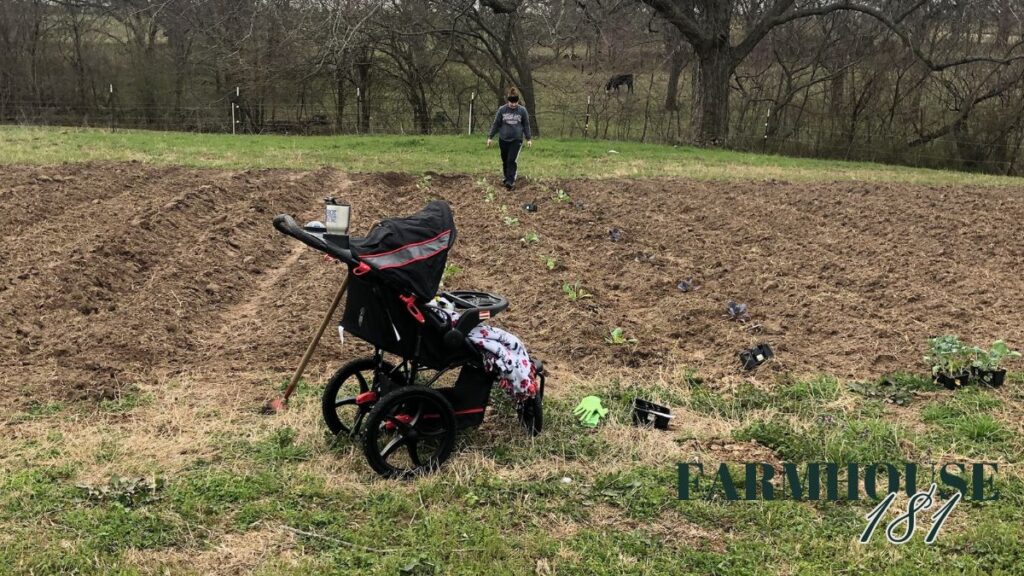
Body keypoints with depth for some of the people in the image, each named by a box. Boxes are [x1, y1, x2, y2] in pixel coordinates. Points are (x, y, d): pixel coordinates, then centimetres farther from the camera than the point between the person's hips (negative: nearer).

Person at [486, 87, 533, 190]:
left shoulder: (522, 110, -2)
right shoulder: (502, 110, -3)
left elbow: (526, 125, 6)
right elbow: (496, 124, 5)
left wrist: (529, 138, 6)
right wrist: (490, 137, 4)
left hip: (516, 140, -2)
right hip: (503, 139, 2)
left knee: (512, 160, -14)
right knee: (505, 161, 10)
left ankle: (510, 181, -15)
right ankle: (507, 178, 27)